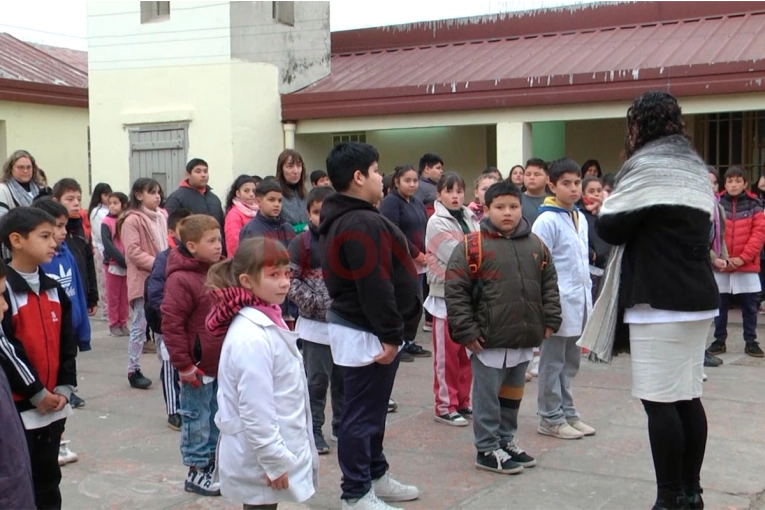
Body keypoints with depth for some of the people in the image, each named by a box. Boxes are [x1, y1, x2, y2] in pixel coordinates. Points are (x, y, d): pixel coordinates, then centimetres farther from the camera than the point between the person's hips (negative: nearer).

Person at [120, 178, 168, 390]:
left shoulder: (162, 216, 12)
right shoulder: (132, 220, -11)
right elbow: (133, 252, -17)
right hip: (143, 280, -7)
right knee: (140, 326, 1)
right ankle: (133, 370, 9)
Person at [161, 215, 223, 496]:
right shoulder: (181, 280, -18)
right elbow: (171, 325, -20)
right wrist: (183, 365, -18)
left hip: (222, 364, 8)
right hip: (198, 368, -8)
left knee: (216, 419, 17)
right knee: (197, 420, 5)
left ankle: (209, 464, 30)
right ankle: (196, 473, 18)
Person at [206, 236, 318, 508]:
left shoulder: (267, 320, 6)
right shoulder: (251, 336, -25)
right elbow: (255, 411, -25)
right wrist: (274, 462, -20)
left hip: (275, 445, 9)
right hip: (260, 458, -9)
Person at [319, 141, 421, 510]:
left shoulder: (342, 219, 13)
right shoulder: (363, 223, -22)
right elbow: (375, 287, -26)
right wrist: (390, 335, -21)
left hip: (357, 326, 11)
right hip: (366, 333, -11)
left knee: (370, 409, 20)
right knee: (362, 414, -2)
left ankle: (375, 476, 33)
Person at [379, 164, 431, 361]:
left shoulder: (417, 203, 18)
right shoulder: (390, 202, -8)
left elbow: (425, 230, 19)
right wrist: (415, 254, -15)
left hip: (418, 263, 8)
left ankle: (409, 342, 19)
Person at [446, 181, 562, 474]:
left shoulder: (536, 245, 6)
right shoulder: (473, 246, -10)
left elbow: (549, 285, 16)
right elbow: (455, 290, -11)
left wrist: (550, 321, 8)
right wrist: (465, 331, -13)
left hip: (525, 338, 6)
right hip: (488, 339, -6)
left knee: (513, 392, 18)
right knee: (488, 395, 4)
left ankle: (506, 440, 33)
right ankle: (487, 450, 15)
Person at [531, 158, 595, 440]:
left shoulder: (581, 218, 11)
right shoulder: (546, 221, -13)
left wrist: (588, 297, 16)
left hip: (578, 303, 8)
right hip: (558, 303, -8)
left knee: (570, 362, 16)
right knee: (553, 362, 3)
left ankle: (567, 412, 26)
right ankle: (551, 418, 12)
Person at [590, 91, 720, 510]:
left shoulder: (647, 169, -11)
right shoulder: (695, 170, 17)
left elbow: (610, 228, -10)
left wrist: (610, 204, 9)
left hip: (660, 302, -9)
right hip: (698, 299, 9)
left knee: (661, 402, -5)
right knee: (688, 398, 12)